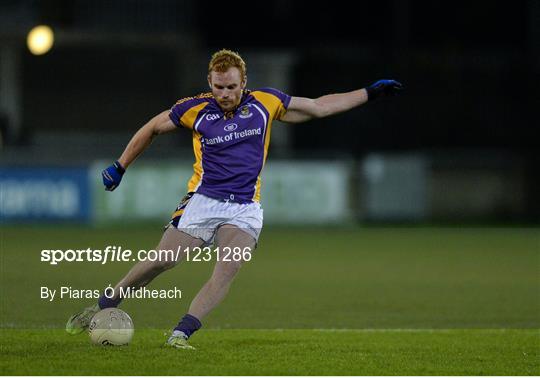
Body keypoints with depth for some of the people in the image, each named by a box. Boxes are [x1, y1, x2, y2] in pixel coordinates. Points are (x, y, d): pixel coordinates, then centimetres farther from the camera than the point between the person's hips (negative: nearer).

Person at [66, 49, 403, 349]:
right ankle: (103, 307, 9)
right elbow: (152, 128, 13)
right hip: (202, 201, -1)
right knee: (162, 261, -11)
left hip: (245, 209, 1)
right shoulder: (195, 109, -3)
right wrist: (120, 166, 16)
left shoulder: (265, 103, 1)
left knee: (229, 268, -23)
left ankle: (181, 333, -27)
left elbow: (318, 107, 12)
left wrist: (370, 93, 11)